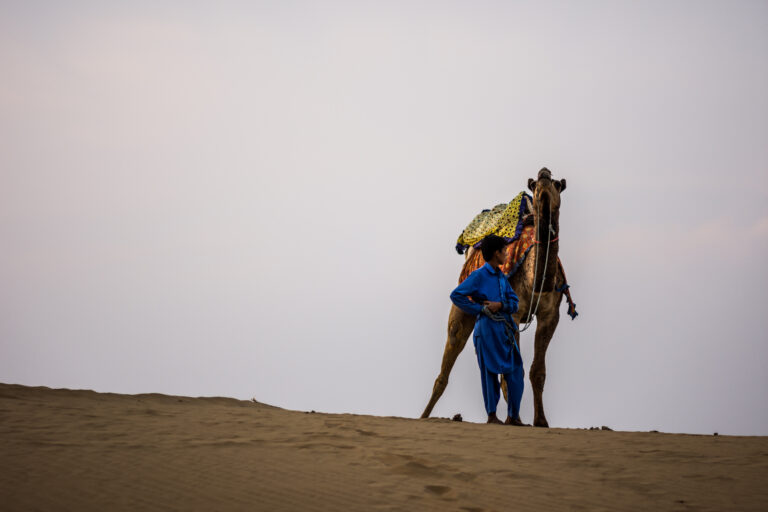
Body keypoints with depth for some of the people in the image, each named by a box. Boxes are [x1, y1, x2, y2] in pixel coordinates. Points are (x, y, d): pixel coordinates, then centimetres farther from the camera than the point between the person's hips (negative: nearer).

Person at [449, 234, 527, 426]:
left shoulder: (502, 277, 18)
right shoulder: (479, 276, -4)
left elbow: (514, 303, 13)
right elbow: (456, 296, -10)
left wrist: (500, 305, -9)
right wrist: (480, 309, -9)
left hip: (505, 329, 7)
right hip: (487, 328, -7)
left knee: (516, 371, 3)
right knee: (490, 372, -3)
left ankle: (513, 416, 8)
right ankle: (491, 415, 3)